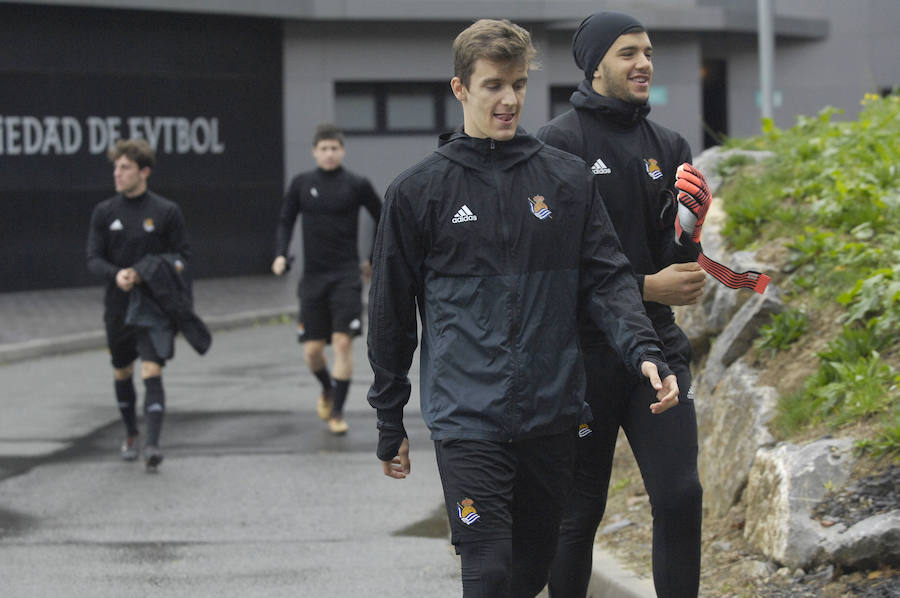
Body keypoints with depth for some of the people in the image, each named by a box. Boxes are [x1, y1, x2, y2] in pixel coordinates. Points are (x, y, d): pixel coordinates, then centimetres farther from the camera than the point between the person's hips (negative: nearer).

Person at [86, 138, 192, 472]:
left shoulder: (166, 212, -3)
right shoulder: (104, 212, 3)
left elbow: (183, 256, 0)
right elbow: (93, 259, 1)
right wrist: (116, 274, -21)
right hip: (118, 306, 3)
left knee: (152, 372, -15)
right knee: (122, 373, 16)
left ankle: (152, 444, -21)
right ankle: (131, 435, 36)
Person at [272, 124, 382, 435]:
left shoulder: (357, 185, -2)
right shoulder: (302, 184, 4)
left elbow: (383, 219, 10)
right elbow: (285, 221, 12)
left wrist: (374, 260, 10)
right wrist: (281, 254, -3)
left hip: (346, 276, -2)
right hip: (313, 277, 2)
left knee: (343, 342, -12)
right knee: (312, 350, 3)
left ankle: (337, 412, -3)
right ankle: (327, 388, 35)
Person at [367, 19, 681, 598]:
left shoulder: (567, 177, 7)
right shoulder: (418, 191, 1)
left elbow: (608, 278, 3)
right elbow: (391, 313, 7)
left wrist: (645, 350, -15)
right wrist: (390, 424, 9)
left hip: (553, 414, 3)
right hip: (467, 417, -3)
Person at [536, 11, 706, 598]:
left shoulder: (669, 146, 9)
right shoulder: (559, 143, -8)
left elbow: (678, 259, 8)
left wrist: (692, 225, -14)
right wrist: (645, 287, -16)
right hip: (584, 350, -4)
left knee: (681, 495, -6)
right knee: (579, 510, 5)